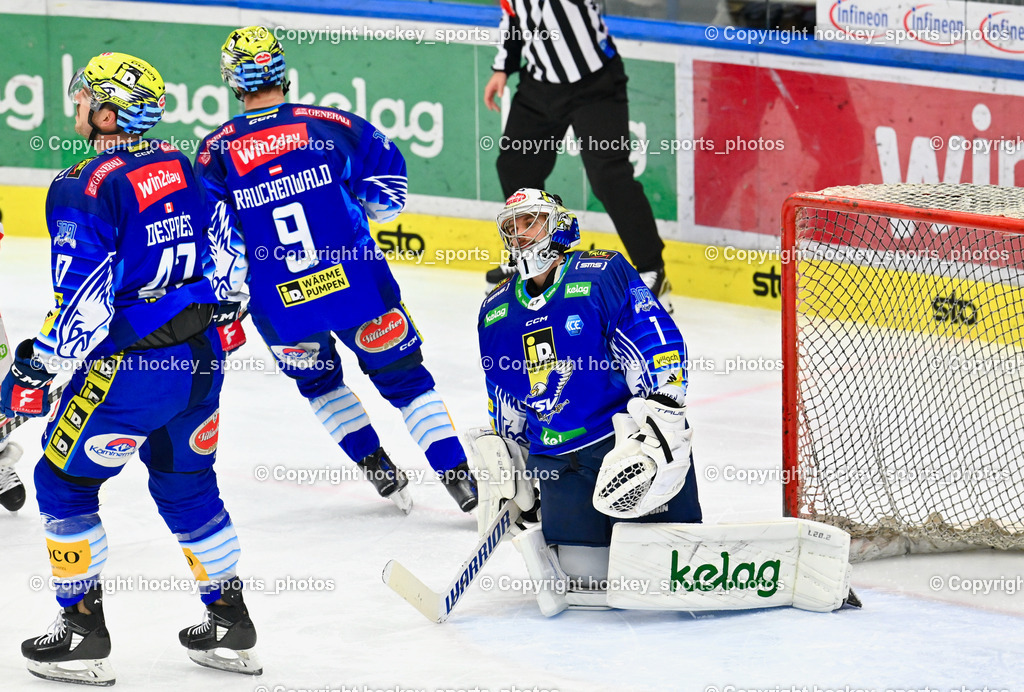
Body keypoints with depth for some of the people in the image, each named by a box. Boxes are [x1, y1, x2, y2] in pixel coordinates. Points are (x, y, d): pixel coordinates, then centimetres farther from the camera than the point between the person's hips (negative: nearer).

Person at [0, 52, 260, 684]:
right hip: (201, 358, 8)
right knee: (188, 484, 22)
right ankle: (230, 626, 25)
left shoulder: (85, 186, -16)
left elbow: (85, 295, -21)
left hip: (132, 366, -7)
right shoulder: (179, 166, 8)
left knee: (64, 482, 8)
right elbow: (220, 252, 17)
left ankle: (83, 634, 9)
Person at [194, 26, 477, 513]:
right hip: (356, 286, -1)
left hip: (279, 307, 1)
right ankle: (460, 478, 1)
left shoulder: (215, 152, -2)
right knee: (404, 377, 10)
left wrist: (228, 300, 3)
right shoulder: (328, 125, -3)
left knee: (317, 381, 29)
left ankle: (378, 468, 25)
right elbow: (387, 182, 6)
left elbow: (217, 234, -5)